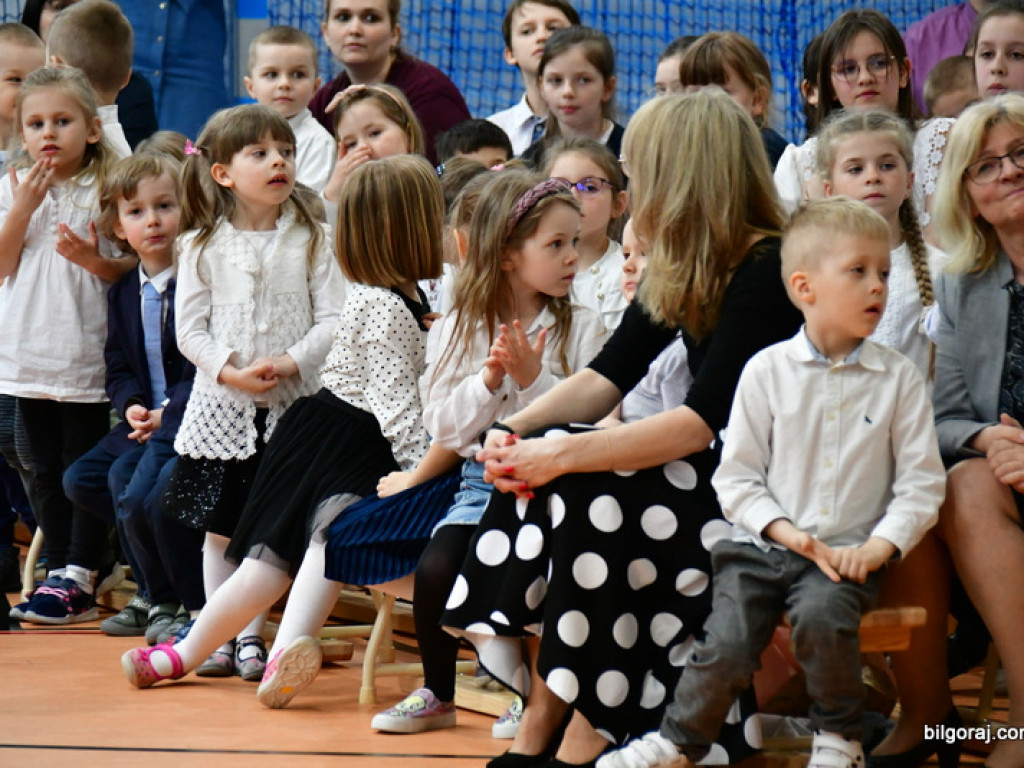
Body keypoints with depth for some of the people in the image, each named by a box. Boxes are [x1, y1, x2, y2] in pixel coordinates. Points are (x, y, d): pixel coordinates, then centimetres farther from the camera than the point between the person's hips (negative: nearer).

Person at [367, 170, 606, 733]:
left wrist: (534, 379, -15)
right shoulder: (457, 330, 7)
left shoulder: (580, 328, 3)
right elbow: (445, 428, 2)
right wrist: (489, 382, -12)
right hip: (483, 480, 2)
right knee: (436, 568, -22)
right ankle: (437, 695, 3)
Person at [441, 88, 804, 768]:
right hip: (705, 473, 8)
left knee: (589, 487, -25)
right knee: (538, 464, -10)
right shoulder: (678, 268, 10)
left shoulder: (767, 272, -17)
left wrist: (563, 454, -28)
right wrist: (517, 429, -10)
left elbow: (702, 420, -25)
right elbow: (608, 376, 8)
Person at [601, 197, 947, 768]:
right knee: (727, 643, -20)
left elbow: (921, 483, 2)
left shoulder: (899, 378, 3)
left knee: (821, 613, -31)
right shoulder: (767, 370, 3)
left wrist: (880, 546, -12)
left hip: (847, 553, -1)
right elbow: (737, 476, 3)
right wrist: (784, 530, -11)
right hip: (763, 546, 1)